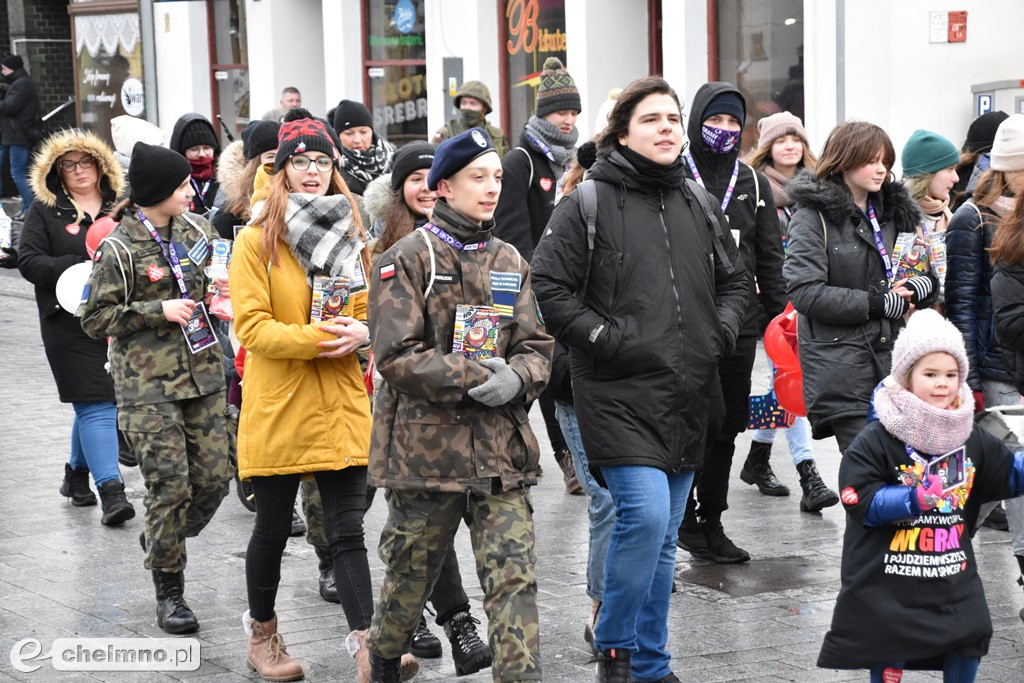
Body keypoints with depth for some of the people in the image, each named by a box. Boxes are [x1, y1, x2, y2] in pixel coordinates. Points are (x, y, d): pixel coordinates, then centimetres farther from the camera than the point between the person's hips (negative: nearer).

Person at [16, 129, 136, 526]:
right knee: (96, 404, -9)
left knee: (95, 403, 12)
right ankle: (110, 491, -11)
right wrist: (81, 265, -15)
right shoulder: (44, 211, 3)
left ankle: (77, 473, 32)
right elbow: (29, 263, -4)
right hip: (70, 324, -3)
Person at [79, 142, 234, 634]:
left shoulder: (195, 230, 8)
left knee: (215, 477, 2)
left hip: (201, 374, 6)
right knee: (171, 486, -7)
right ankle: (168, 593, 8)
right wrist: (158, 311, -15)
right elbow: (95, 318, -7)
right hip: (148, 385, -6)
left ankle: (161, 541, 30)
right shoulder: (119, 249, -10)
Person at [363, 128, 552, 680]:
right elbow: (397, 354, -13)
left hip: (500, 448, 4)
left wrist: (516, 377, -13)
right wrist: (475, 376, -19)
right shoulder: (407, 259, -5)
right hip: (424, 444, -3)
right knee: (411, 573, 12)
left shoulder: (510, 263, 12)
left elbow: (537, 346, 10)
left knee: (514, 577, -5)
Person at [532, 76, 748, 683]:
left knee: (664, 537, 12)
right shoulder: (588, 204, -4)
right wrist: (603, 338, -14)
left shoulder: (700, 205, 13)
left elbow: (734, 281, 23)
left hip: (689, 394, 6)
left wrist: (721, 334, 6)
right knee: (644, 513, -20)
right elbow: (550, 289, -7)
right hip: (618, 391, -6)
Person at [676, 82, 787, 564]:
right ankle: (685, 521, 7)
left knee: (728, 424, 10)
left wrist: (779, 315, 7)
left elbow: (770, 258, 14)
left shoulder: (754, 184, 13)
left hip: (739, 325, 5)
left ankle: (710, 521, 21)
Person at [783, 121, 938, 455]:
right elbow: (805, 292, -14)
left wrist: (916, 288, -2)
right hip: (841, 365, -6)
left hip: (891, 358, 6)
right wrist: (878, 304, -13)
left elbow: (931, 276, 23)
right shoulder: (813, 217, -4)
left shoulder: (893, 211, 17)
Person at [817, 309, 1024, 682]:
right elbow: (860, 500, -17)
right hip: (887, 581, -4)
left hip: (953, 578, 5)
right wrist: (916, 499, -27)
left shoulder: (971, 438, 5)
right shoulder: (877, 439, -12)